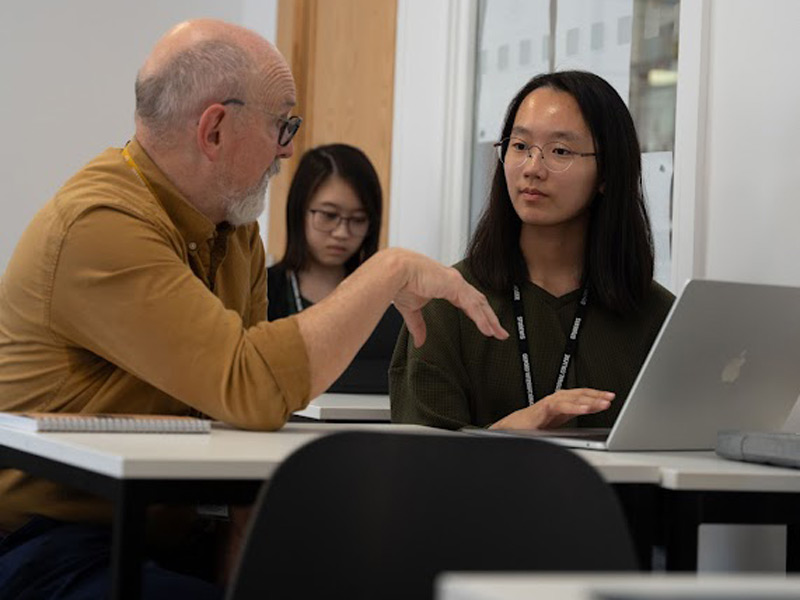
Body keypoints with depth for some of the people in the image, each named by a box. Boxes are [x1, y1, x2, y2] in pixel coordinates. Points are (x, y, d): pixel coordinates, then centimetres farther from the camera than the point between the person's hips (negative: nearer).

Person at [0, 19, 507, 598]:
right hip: (56, 545, -8)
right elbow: (253, 389, -29)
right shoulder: (101, 228, -20)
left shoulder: (235, 227, 9)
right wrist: (392, 272, -20)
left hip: (173, 533, 8)